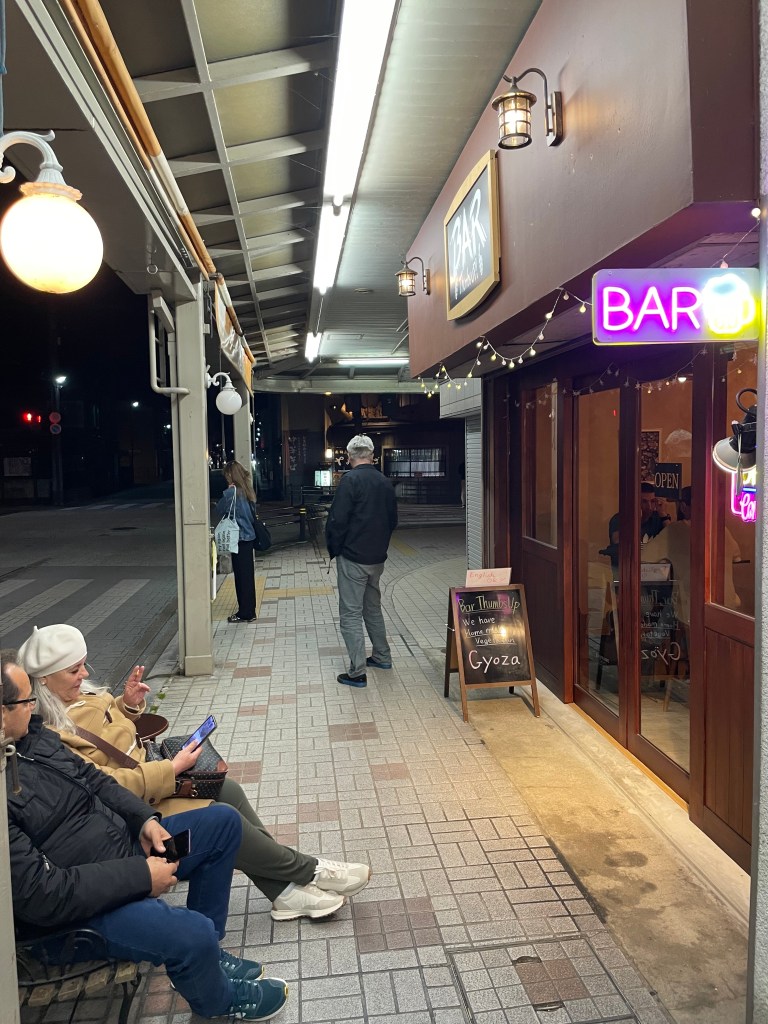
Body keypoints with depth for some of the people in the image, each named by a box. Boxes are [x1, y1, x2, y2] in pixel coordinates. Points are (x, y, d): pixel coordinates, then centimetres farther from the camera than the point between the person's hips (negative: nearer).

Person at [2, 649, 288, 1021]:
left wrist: (145, 819, -5)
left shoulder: (30, 734, -2)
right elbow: (40, 895, -29)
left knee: (223, 821, 13)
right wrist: (142, 876, -24)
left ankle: (203, 953, 21)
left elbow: (92, 779, 10)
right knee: (194, 934, -27)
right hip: (76, 907, -9)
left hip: (124, 841, 10)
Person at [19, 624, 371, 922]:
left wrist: (128, 704, 1)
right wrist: (172, 769, -23)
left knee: (228, 790, -6)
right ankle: (309, 871, 3)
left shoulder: (74, 697, 2)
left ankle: (285, 890, 1)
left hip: (143, 772, 9)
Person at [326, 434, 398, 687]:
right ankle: (382, 657, 33)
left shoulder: (350, 480, -15)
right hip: (377, 557, 7)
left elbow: (337, 520, -18)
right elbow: (393, 520, 13)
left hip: (352, 558, -7)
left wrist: (334, 549, -4)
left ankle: (357, 672, -1)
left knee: (351, 614, -2)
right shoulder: (385, 482, 7)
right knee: (373, 607, 22)